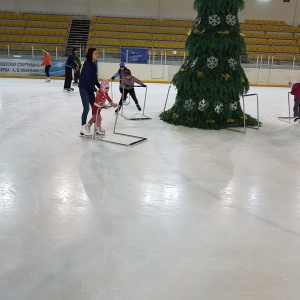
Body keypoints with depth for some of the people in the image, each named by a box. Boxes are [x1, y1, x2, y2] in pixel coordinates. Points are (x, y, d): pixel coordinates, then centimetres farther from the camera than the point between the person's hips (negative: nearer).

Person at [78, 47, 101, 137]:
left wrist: (100, 87, 5)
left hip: (90, 88, 9)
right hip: (84, 88, -9)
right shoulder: (87, 64, -17)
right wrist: (95, 90, -23)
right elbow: (88, 79, -22)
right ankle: (83, 129, -5)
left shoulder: (94, 64, 8)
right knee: (86, 108, -11)